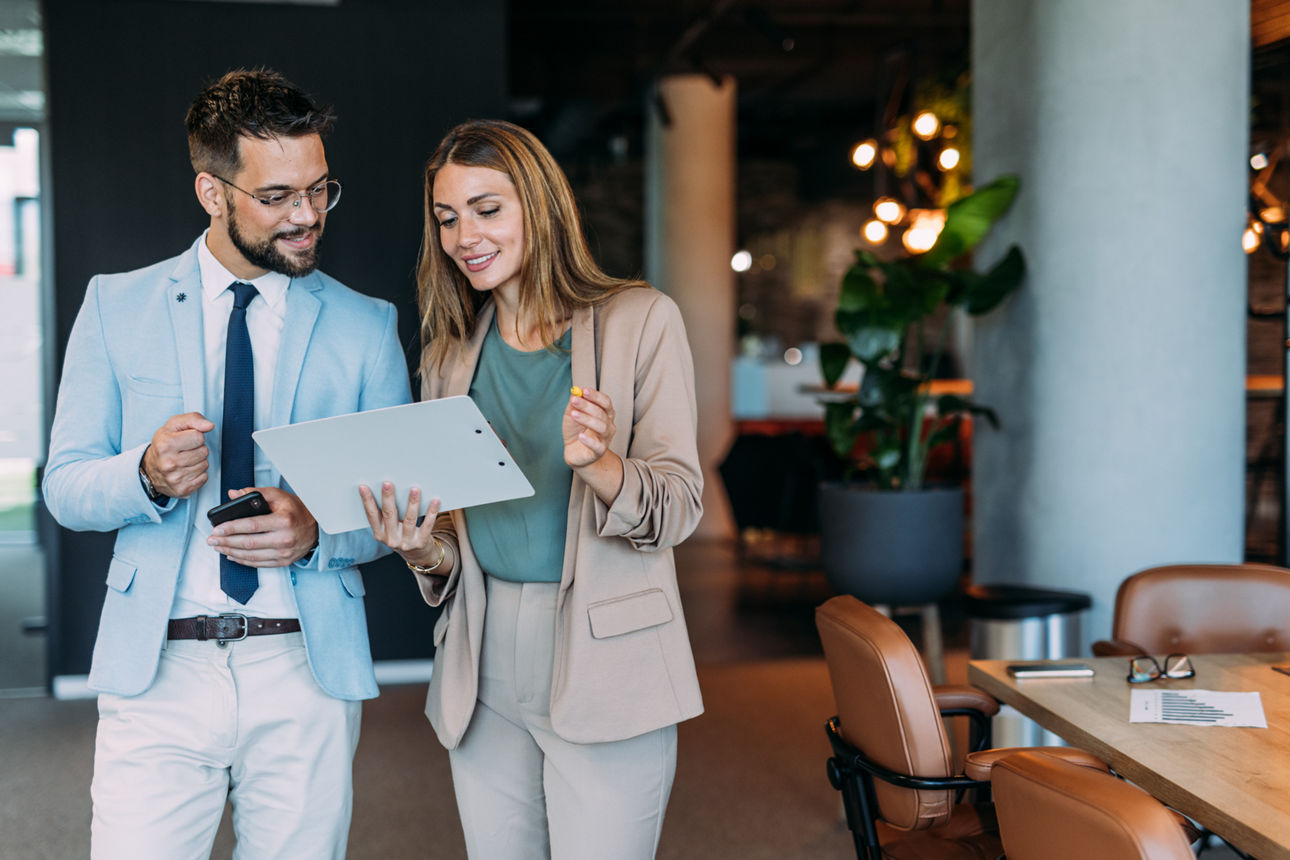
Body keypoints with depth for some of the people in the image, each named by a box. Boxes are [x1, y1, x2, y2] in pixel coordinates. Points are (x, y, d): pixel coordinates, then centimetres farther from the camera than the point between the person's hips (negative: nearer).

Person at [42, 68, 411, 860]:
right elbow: (65, 486, 4)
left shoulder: (366, 327, 5)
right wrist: (147, 475, -17)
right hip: (157, 670, 0)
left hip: (310, 673, 1)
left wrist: (317, 530, -16)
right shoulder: (117, 307, 5)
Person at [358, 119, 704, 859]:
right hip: (483, 667, 5)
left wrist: (599, 466, -26)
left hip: (603, 663, -4)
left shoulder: (641, 320, -2)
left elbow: (681, 505, -6)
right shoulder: (452, 353, 13)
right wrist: (421, 549, -7)